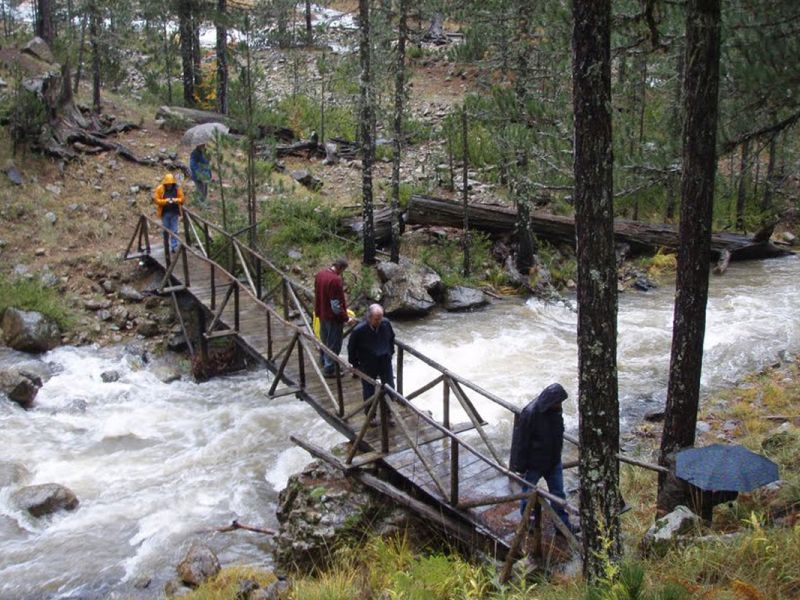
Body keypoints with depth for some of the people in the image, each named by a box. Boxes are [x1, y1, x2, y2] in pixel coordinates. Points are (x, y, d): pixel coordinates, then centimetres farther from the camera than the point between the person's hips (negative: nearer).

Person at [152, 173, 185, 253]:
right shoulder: (160, 189, -7)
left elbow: (182, 199, -1)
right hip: (165, 213, 0)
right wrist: (165, 201, -23)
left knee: (174, 231, 1)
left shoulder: (177, 188, -2)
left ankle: (174, 246, 5)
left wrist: (176, 200, -22)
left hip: (174, 213, 1)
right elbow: (156, 200, -8)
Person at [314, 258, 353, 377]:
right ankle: (329, 369, 13)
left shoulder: (320, 274, 0)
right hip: (333, 317, -9)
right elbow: (336, 305, -26)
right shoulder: (335, 280, -28)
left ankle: (324, 362, 42)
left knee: (324, 340, 25)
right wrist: (346, 318, -16)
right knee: (333, 344, 5)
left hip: (322, 314, 9)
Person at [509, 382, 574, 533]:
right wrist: (520, 467, -15)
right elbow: (520, 441, -22)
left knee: (558, 494, 14)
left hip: (554, 462, 6)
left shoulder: (555, 410, -8)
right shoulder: (529, 413, -29)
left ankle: (563, 525, 28)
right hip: (534, 464, -6)